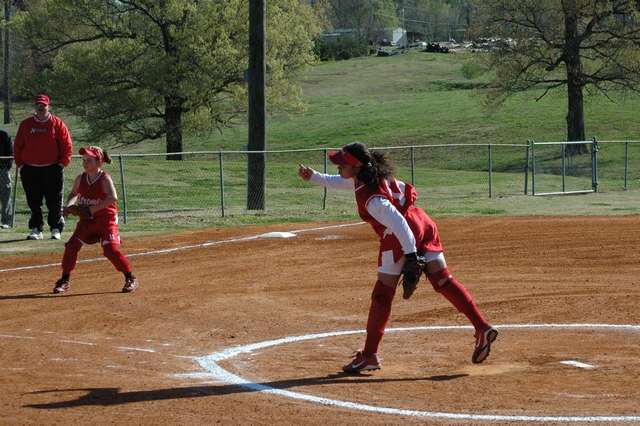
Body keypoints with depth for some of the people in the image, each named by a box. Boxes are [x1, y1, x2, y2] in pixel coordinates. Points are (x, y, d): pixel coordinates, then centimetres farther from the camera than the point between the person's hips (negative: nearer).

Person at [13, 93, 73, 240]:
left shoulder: (57, 124, 0)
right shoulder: (26, 124, 9)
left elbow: (67, 145, 0)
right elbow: (17, 145, 11)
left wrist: (61, 164, -7)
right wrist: (20, 165, 4)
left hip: (52, 169, -3)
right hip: (30, 169, 3)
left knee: (54, 202, -1)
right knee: (34, 202, 5)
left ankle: (56, 229, 7)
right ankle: (36, 229, 11)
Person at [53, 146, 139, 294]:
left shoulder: (104, 179, -16)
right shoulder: (80, 179, 2)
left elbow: (113, 197, -32)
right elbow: (73, 194, 20)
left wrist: (92, 209, -33)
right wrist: (70, 206, -2)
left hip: (106, 219, -5)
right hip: (86, 220, 5)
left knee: (110, 249, -18)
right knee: (71, 246, -5)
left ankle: (130, 278, -1)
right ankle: (64, 281, 8)